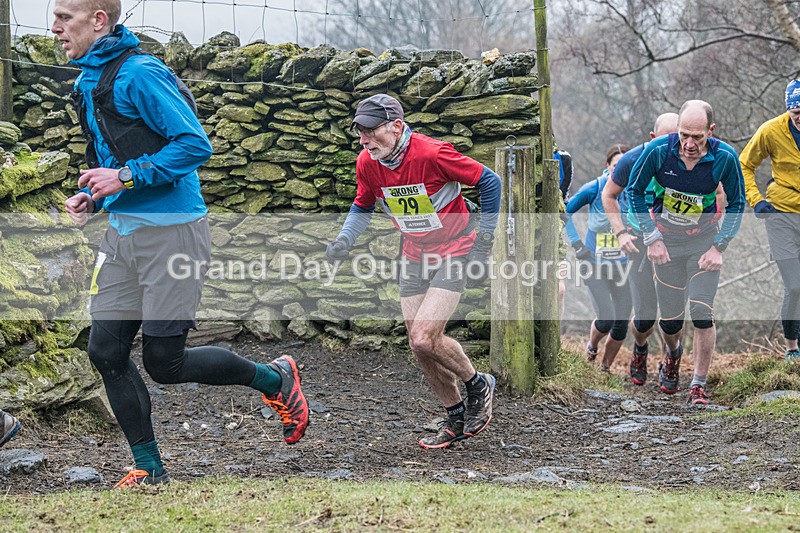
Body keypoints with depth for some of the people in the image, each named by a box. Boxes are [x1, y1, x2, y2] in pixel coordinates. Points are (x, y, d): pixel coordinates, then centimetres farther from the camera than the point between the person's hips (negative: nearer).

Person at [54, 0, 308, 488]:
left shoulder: (140, 73, -15)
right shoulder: (88, 82, 13)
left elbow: (195, 145, -19)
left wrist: (125, 178, -22)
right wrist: (92, 197, 7)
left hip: (170, 228, -9)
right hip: (123, 231, 9)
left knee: (164, 361, -5)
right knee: (106, 351, 3)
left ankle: (276, 379, 17)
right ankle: (149, 469, 15)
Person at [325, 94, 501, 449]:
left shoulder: (432, 154, -26)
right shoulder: (367, 164, -8)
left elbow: (489, 181, -13)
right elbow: (362, 206, 14)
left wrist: (484, 238, -8)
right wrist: (344, 241, -4)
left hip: (454, 253, -6)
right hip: (414, 257, 6)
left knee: (424, 339, -19)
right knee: (419, 346, 3)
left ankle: (478, 386, 8)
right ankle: (457, 418, 23)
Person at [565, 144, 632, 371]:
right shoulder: (595, 188, -13)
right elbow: (565, 211, 0)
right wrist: (577, 244, -6)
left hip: (623, 265, 2)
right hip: (594, 263, -2)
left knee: (621, 326, 3)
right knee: (606, 320, -13)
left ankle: (605, 368, 27)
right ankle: (591, 346, 22)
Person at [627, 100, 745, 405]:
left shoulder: (725, 158, -21)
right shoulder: (657, 151, -22)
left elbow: (737, 203, -4)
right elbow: (635, 191, -5)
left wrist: (719, 246, -11)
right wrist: (652, 239, -9)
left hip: (705, 240, -1)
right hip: (665, 240, 1)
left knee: (701, 312, -13)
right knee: (670, 319, 6)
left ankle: (699, 385, 0)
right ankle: (672, 354, 42)